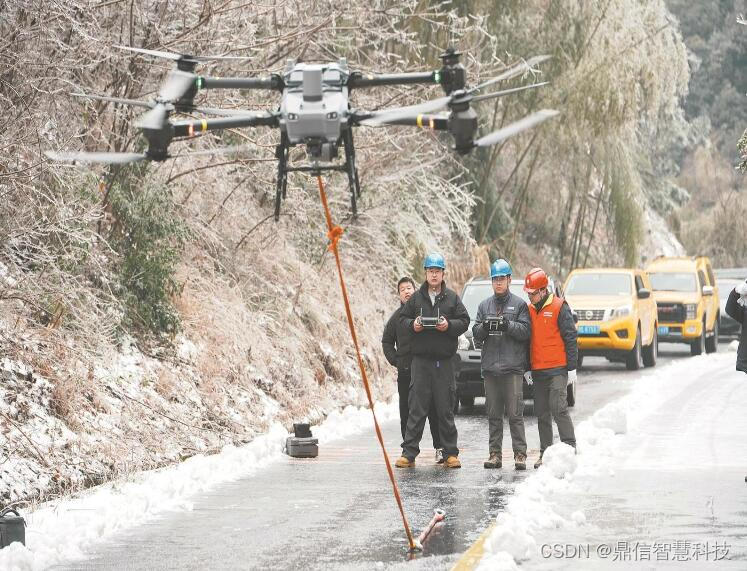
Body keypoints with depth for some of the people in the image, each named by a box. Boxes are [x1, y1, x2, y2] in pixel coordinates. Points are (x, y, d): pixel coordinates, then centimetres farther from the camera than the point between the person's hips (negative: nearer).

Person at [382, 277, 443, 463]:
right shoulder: (397, 316, 12)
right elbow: (387, 342, 22)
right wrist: (395, 360, 7)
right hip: (405, 371, 3)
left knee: (433, 410, -3)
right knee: (407, 412, 4)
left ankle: (440, 447, 0)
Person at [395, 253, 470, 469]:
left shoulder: (452, 298, 6)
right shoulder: (416, 298, 7)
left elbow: (464, 321, 4)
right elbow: (403, 318, 11)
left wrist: (449, 325, -14)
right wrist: (412, 325, -9)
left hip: (444, 360, 0)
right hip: (421, 359, 0)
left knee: (446, 409, 4)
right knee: (417, 408, -1)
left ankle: (450, 453, 9)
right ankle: (409, 453, 0)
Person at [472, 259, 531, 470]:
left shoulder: (519, 304, 5)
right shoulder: (484, 306, 17)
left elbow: (525, 331, -4)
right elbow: (476, 333, 10)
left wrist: (509, 325, -19)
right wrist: (484, 328, -11)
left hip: (513, 367, -4)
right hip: (490, 366, 4)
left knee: (515, 413, -6)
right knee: (493, 414, 6)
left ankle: (520, 454, -5)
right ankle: (494, 454, 9)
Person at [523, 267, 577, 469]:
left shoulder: (559, 307, -5)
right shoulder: (529, 310, 13)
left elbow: (570, 338, -6)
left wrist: (572, 368, -9)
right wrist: (527, 369, 15)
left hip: (557, 369, -6)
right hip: (538, 371, 6)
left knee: (558, 408, -14)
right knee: (542, 413, 8)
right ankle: (545, 453, 12)